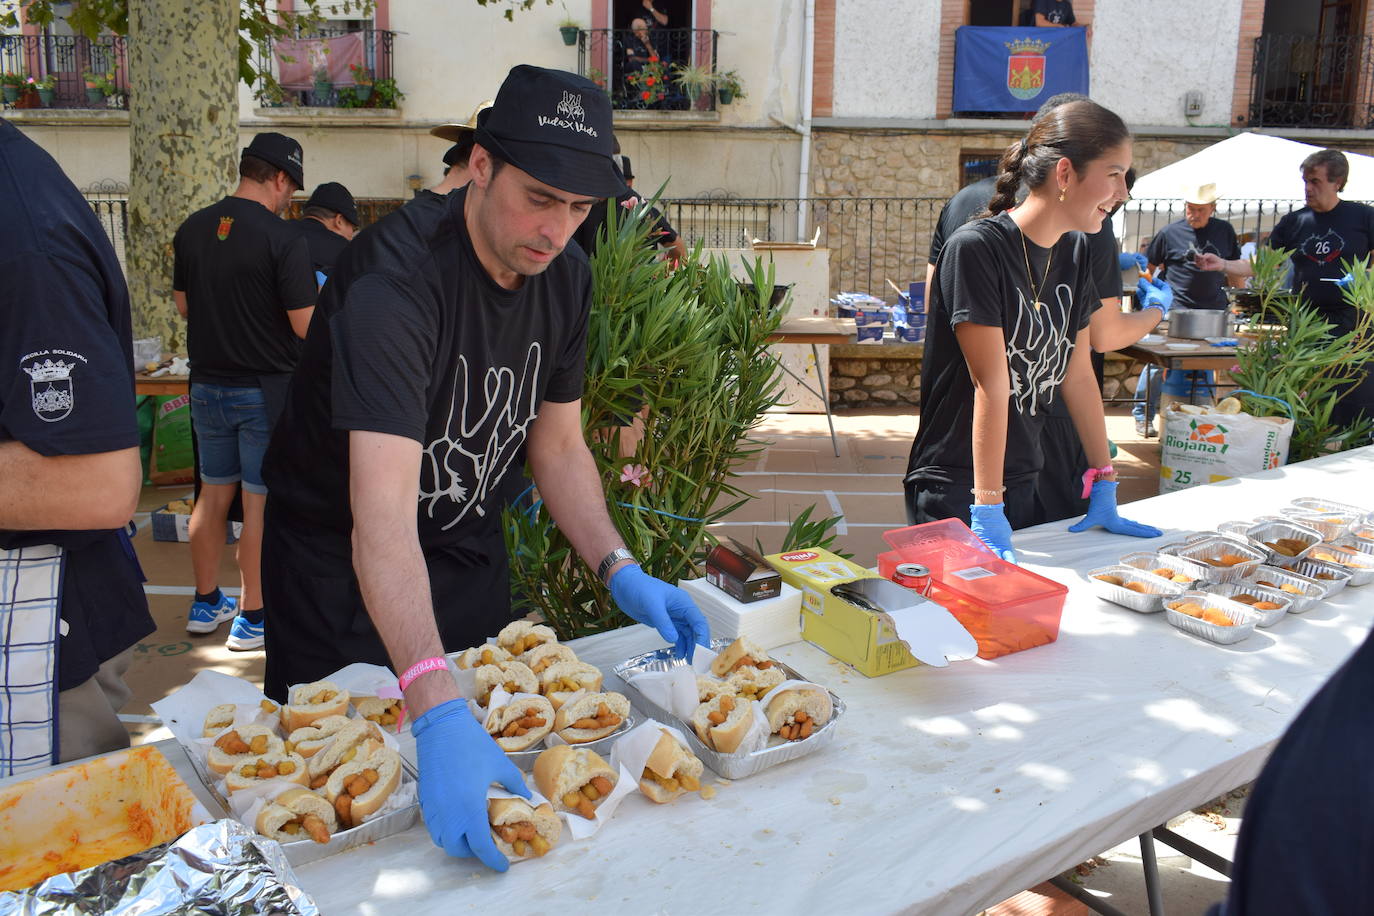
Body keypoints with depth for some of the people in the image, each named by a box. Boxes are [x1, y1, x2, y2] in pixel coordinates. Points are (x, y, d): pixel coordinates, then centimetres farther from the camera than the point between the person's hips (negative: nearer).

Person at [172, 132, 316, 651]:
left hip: (207, 385, 6)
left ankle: (205, 604, 28)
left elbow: (182, 305, 12)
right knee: (261, 500, 2)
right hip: (265, 389, -6)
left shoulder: (192, 229, 3)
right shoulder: (283, 238, -16)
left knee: (214, 491, 17)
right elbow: (305, 326, -18)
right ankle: (253, 617, 10)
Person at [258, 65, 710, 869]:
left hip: (465, 553, 6)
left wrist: (621, 571, -14)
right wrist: (436, 708, -52)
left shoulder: (566, 276, -9)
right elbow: (383, 514, -42)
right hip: (341, 566, -6)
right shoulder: (394, 279, -32)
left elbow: (558, 444, 0)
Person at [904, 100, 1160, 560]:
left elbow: (1077, 374, 8)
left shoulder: (1076, 252, 5)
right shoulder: (976, 248, -18)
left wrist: (1104, 487, 9)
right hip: (954, 491, -7)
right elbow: (991, 384, -22)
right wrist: (987, 512, -21)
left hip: (1025, 483, 7)